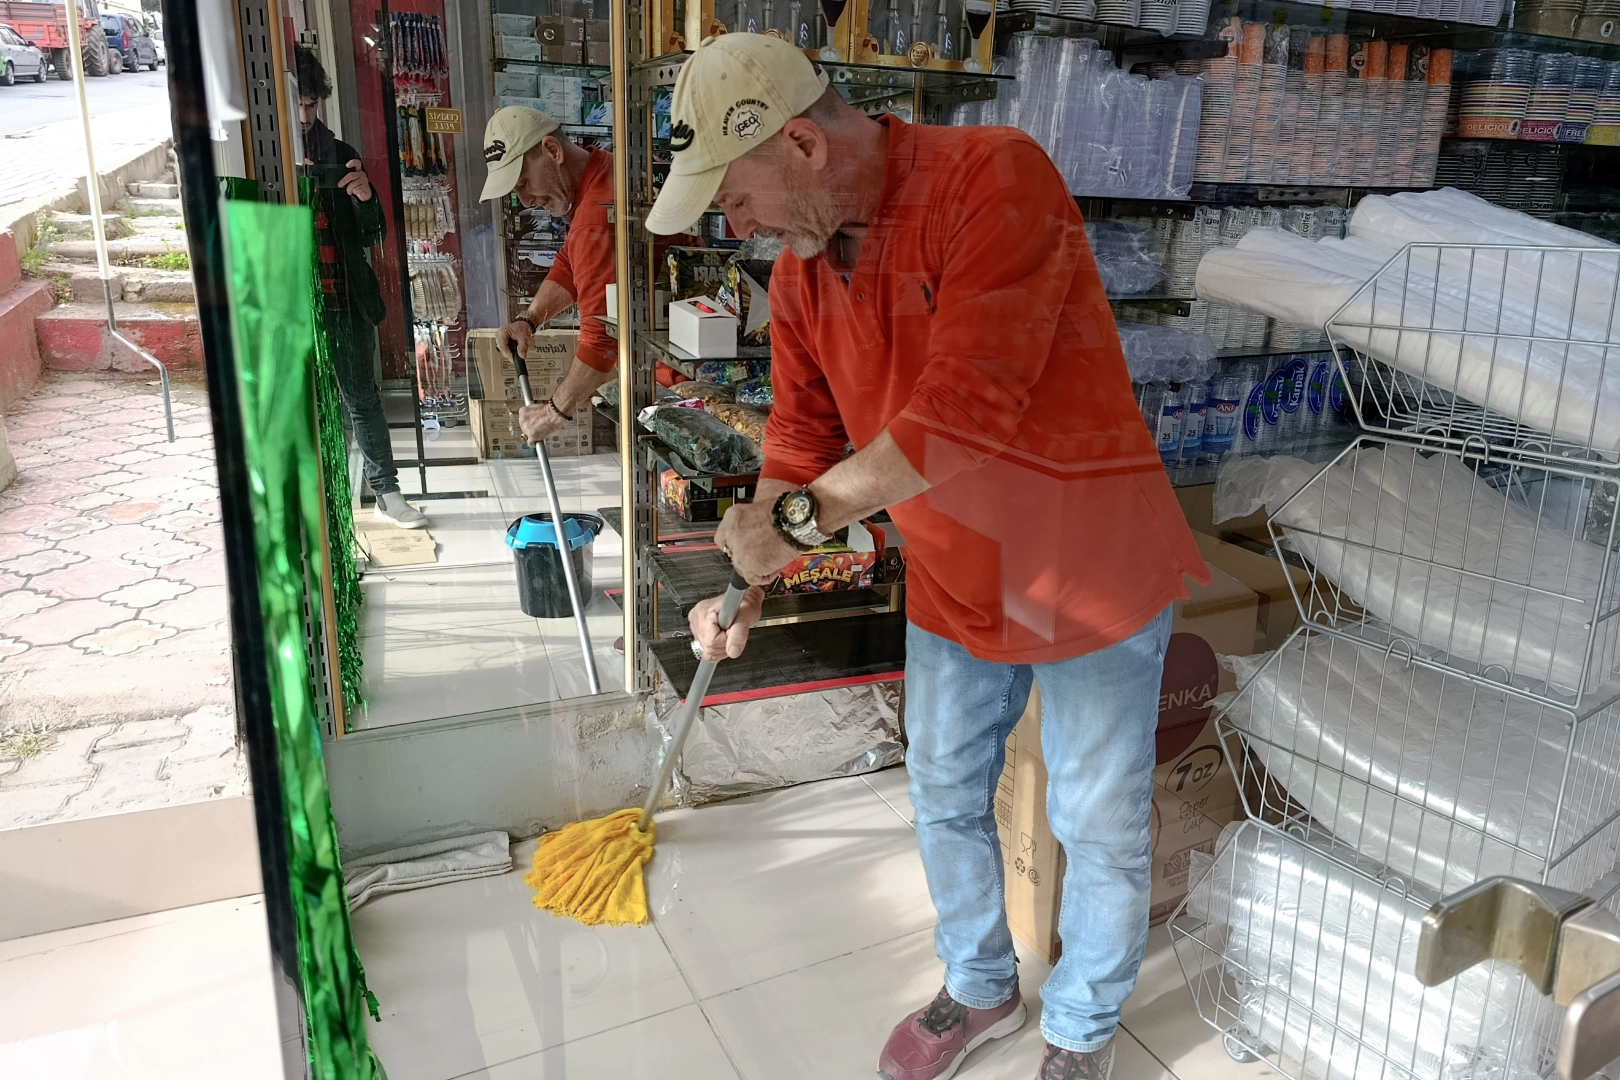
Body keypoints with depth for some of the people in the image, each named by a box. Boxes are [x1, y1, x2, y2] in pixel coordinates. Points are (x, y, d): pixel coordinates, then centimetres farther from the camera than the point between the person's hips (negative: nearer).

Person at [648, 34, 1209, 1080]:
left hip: (1092, 573, -6)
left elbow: (966, 410, -33)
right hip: (952, 586, 6)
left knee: (1100, 831, 11)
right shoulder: (799, 276, -2)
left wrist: (803, 514, -26)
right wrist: (748, 590, -2)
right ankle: (981, 989, 47)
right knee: (946, 801, 20)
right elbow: (802, 442, 7)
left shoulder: (995, 177, -25)